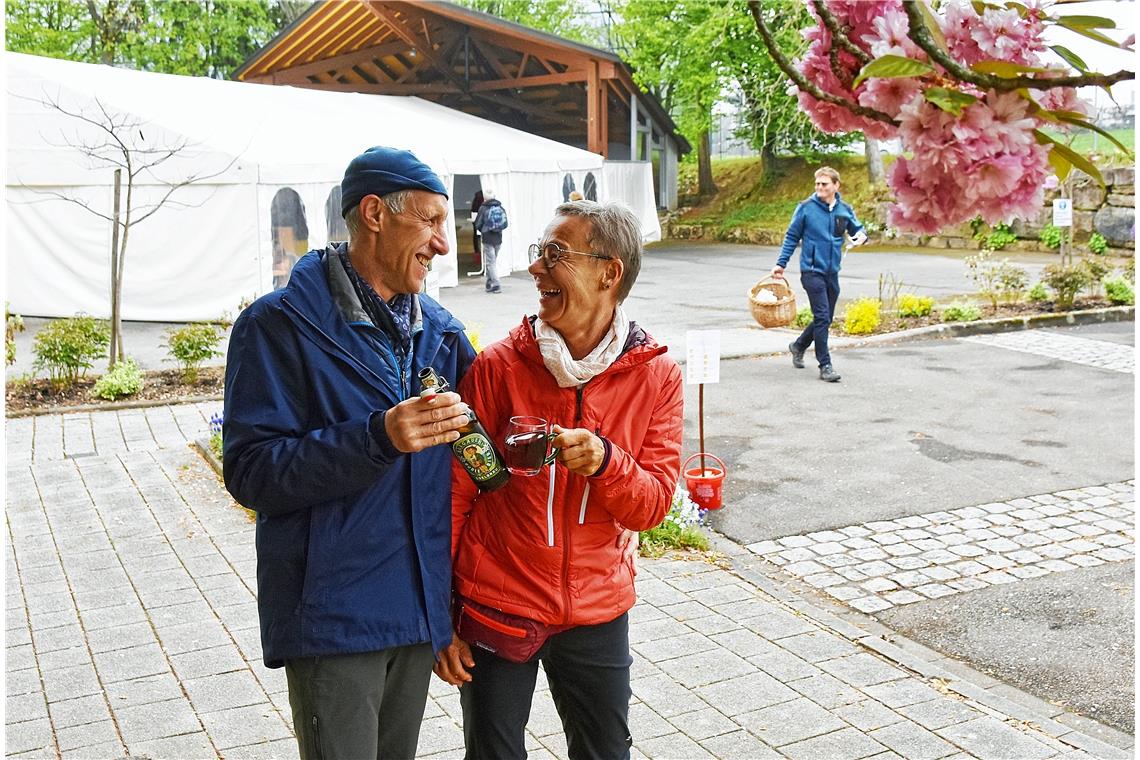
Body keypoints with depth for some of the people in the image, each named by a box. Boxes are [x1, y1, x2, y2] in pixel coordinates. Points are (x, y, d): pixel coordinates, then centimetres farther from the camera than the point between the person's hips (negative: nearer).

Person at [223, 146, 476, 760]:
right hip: (334, 613, -6)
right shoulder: (280, 324, -11)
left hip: (419, 608, 6)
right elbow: (250, 472, -17)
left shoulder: (440, 330, 8)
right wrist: (377, 438, -28)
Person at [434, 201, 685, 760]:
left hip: (598, 614, 2)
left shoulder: (656, 377, -6)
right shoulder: (497, 367, -11)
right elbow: (452, 496, -5)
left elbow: (652, 507, -6)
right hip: (495, 607, -2)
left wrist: (605, 460, -27)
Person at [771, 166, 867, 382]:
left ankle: (798, 346, 37)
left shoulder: (845, 210, 5)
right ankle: (825, 366, -5)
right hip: (812, 270, -5)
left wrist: (862, 235, -7)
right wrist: (780, 264, 0)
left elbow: (857, 228, 18)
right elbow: (791, 237, 2)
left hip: (832, 273, 5)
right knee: (822, 318, -11)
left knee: (825, 319, 14)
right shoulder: (806, 208, -5)